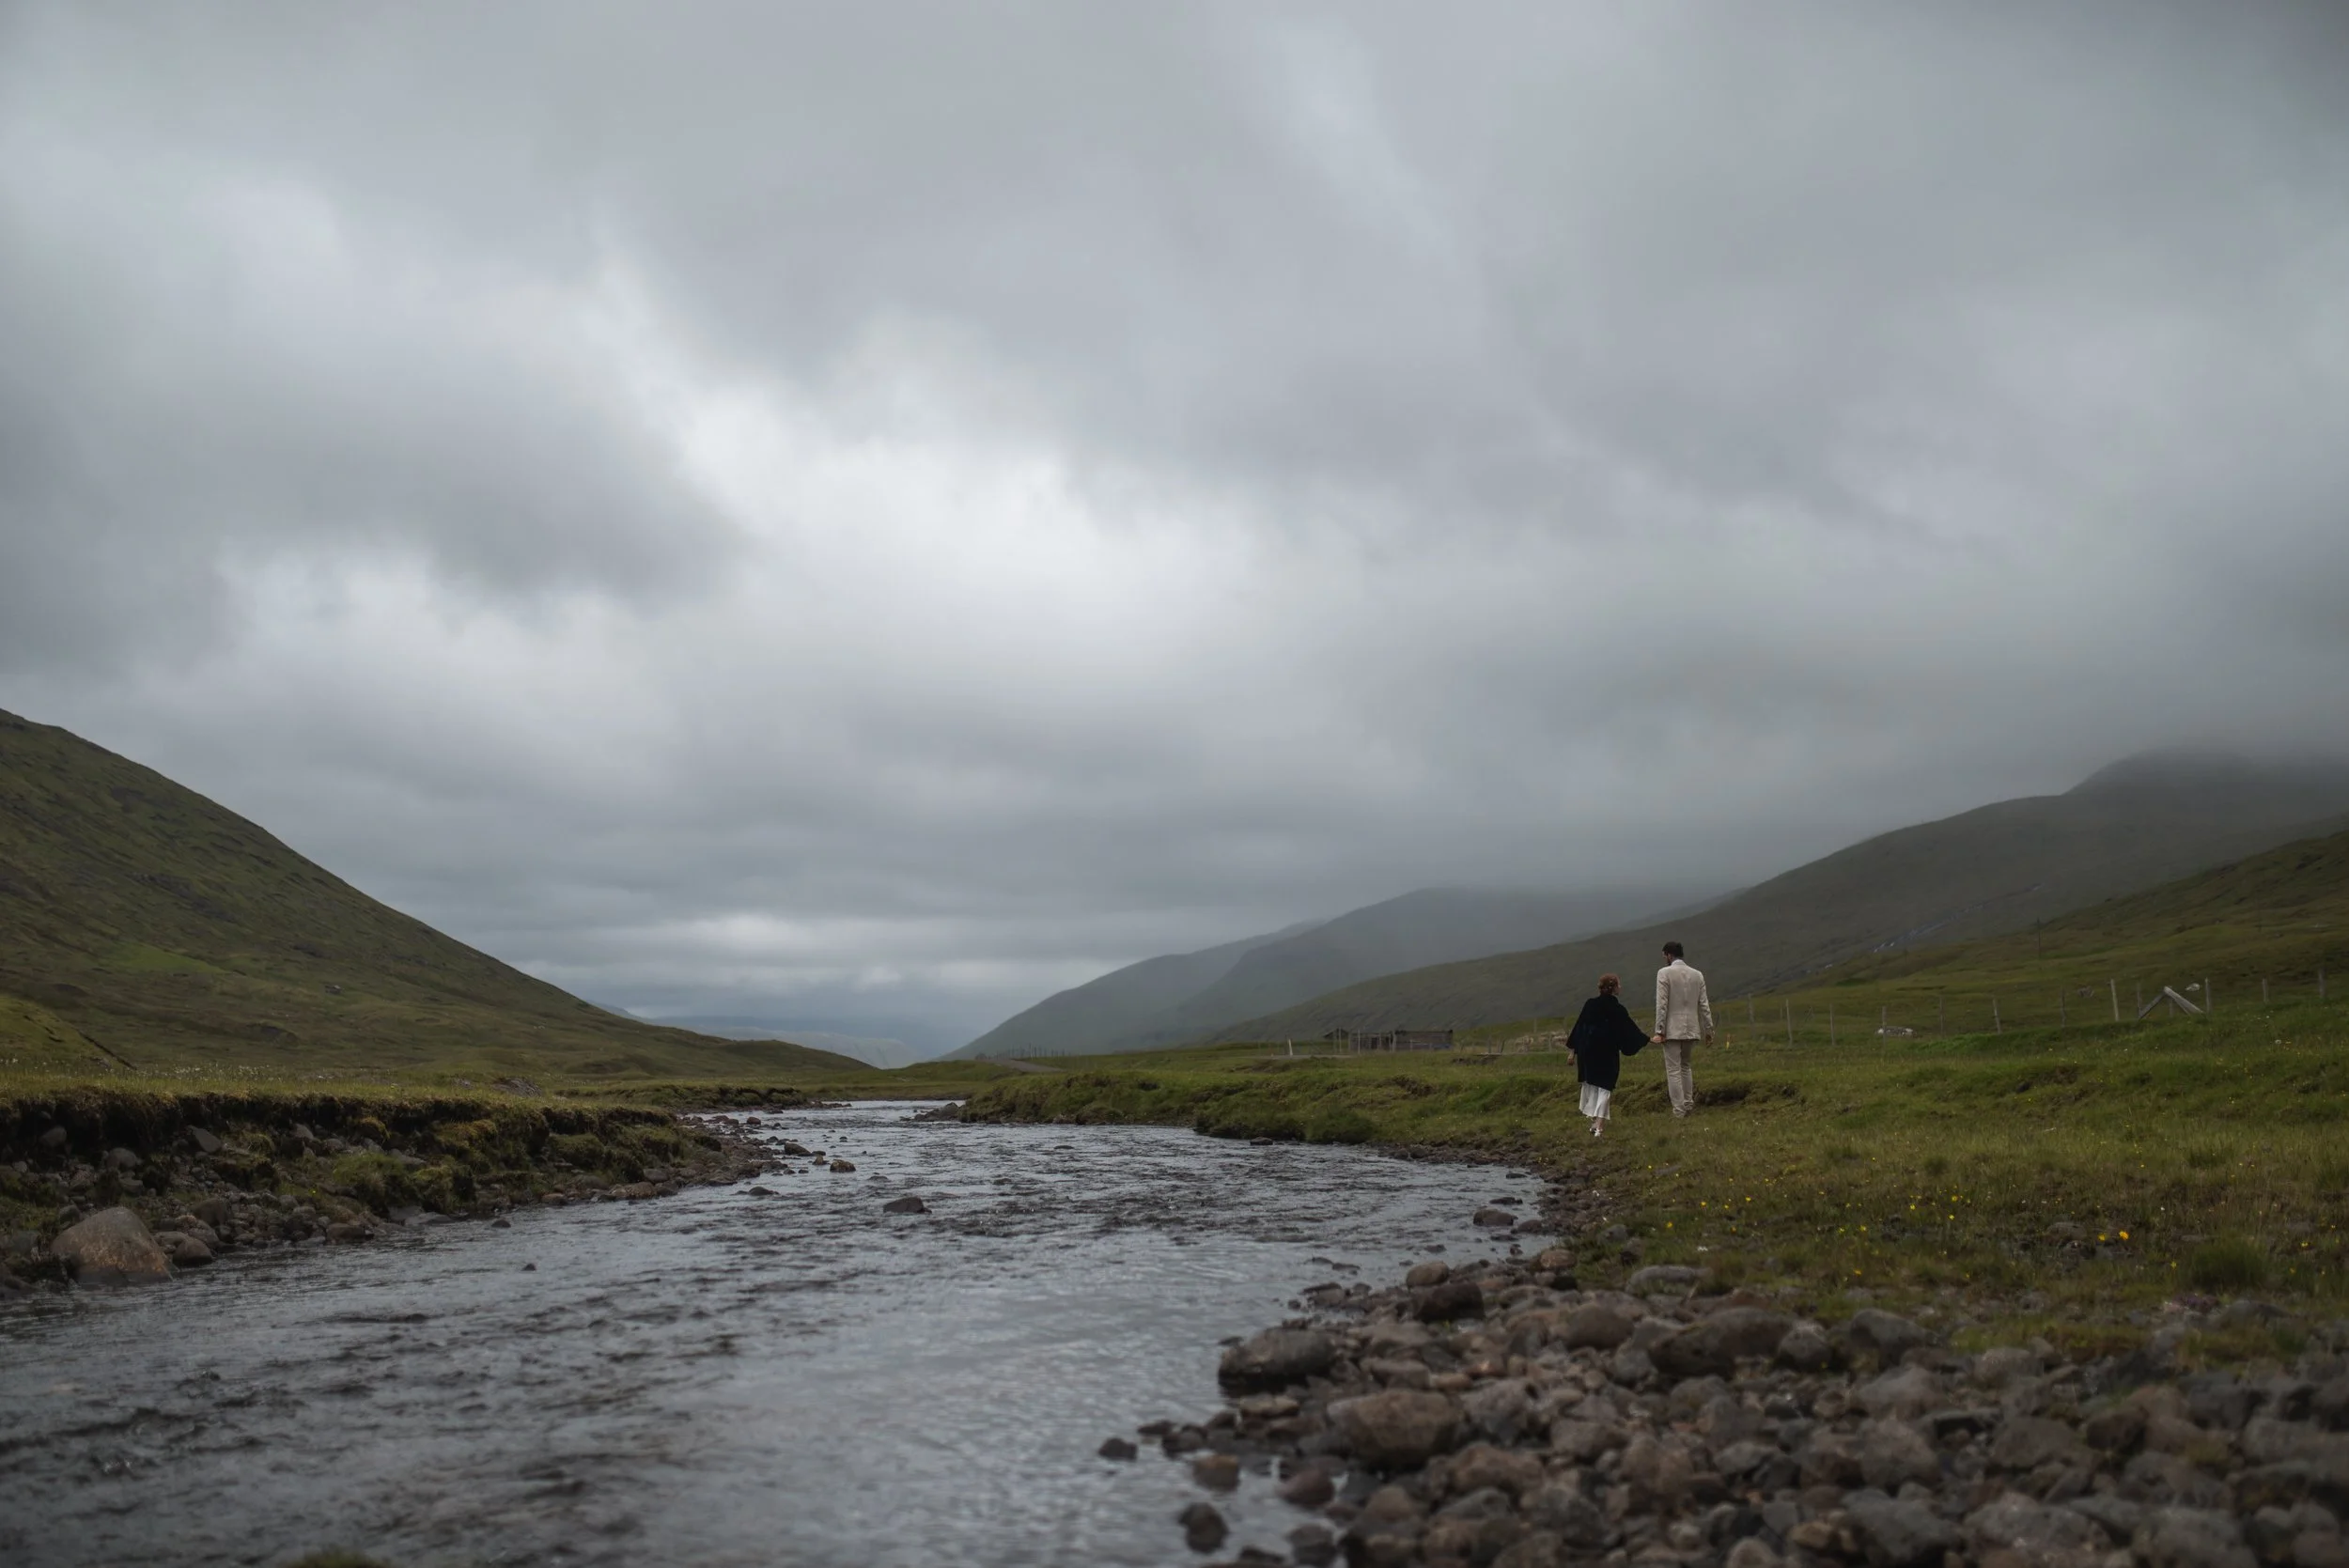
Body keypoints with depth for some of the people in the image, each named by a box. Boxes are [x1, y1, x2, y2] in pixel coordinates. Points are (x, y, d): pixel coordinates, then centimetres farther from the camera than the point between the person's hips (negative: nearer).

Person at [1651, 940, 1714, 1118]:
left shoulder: (1664, 973, -8)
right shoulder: (1697, 975, 7)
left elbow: (1661, 1004, -12)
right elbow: (1704, 1005, 7)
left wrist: (1659, 1031, -11)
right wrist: (1708, 1030, 12)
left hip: (1672, 1030, -5)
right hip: (1692, 1030, 5)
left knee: (1674, 1070, 0)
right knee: (1685, 1066, 21)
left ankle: (1679, 1110, -2)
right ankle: (1688, 1104, 18)